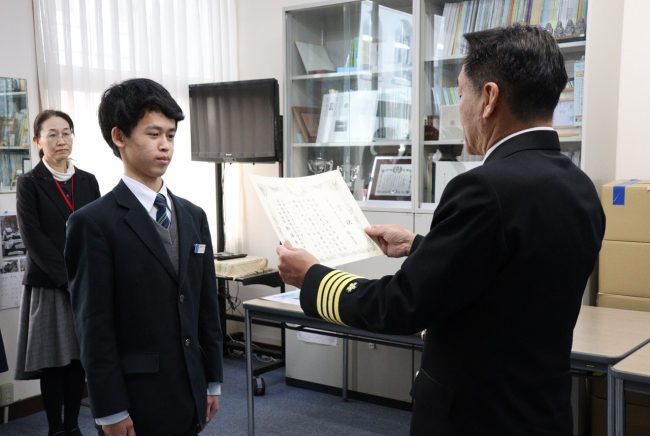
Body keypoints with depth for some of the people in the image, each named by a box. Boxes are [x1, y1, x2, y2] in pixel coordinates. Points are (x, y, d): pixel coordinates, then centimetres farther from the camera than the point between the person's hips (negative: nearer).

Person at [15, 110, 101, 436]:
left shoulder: (87, 181, 9)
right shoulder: (29, 183, -3)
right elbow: (33, 239, -10)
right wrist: (69, 278, -15)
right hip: (48, 285, -3)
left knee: (79, 359, 8)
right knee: (52, 362, 4)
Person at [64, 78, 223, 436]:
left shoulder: (193, 216, 9)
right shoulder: (94, 223, -10)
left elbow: (207, 306, 10)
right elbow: (94, 326, -12)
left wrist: (212, 380, 11)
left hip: (189, 394, 6)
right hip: (136, 400, -5)